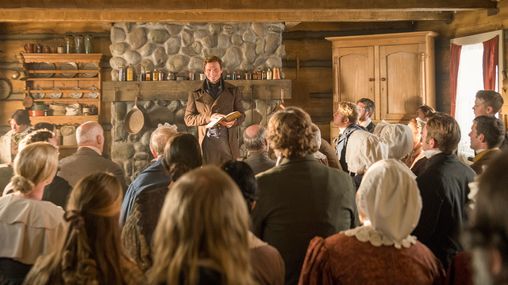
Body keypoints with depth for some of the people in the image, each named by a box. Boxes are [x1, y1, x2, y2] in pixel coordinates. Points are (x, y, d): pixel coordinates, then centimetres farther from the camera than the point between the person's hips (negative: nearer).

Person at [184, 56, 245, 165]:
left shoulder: (233, 91, 11)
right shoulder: (196, 94, 7)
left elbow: (241, 114, 14)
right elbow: (188, 119, 4)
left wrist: (233, 122, -9)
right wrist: (208, 118, -11)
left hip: (229, 143, 1)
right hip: (206, 143, -1)